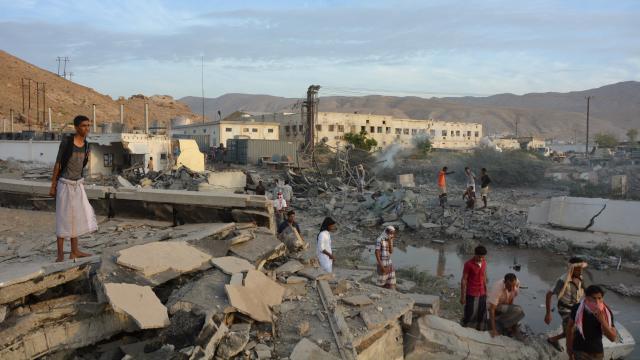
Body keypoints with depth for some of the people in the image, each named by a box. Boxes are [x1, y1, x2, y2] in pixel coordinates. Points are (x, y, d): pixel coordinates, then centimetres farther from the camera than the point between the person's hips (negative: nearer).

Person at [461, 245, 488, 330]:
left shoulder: (484, 263, 3)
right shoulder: (468, 264, -15)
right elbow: (463, 280, -12)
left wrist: (485, 291, 16)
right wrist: (462, 296, -13)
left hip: (482, 294, 6)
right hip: (471, 294, -6)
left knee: (482, 315, 12)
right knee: (470, 315, 1)